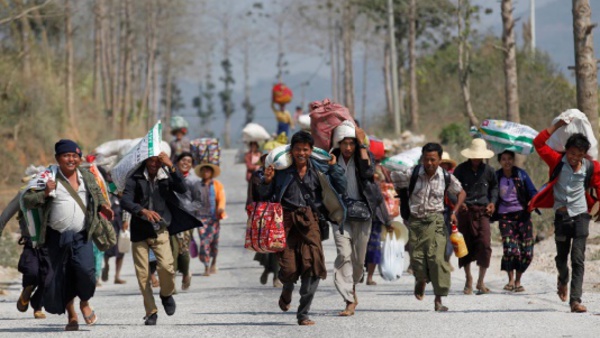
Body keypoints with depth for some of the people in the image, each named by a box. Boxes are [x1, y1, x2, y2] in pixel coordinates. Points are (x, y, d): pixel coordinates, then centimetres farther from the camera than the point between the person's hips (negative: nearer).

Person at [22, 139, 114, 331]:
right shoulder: (49, 178, -2)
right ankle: (71, 315, 22)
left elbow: (97, 196, 28)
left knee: (85, 270, -19)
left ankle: (85, 303, 10)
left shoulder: (88, 177, 9)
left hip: (81, 236, 1)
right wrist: (44, 193, -19)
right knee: (61, 276, 4)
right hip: (57, 236, -1)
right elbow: (27, 201, -3)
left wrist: (103, 206, 7)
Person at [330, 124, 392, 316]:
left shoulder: (363, 156, 0)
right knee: (344, 254, -16)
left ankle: (352, 287, 34)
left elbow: (368, 171, -21)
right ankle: (350, 301, -17)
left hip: (362, 213, 0)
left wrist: (361, 144, -18)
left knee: (359, 258, 5)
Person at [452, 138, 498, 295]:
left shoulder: (488, 170, 5)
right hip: (465, 211, 0)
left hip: (482, 211, 0)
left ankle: (481, 281, -4)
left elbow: (494, 187, 22)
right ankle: (468, 280, 21)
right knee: (465, 245, 5)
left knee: (485, 244, -13)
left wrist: (492, 202, 7)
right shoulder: (461, 169, 0)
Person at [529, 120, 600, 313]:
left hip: (580, 216, -1)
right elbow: (538, 143, -11)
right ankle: (563, 280, 49)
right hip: (561, 215, 1)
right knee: (561, 257, 16)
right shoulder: (557, 161, -7)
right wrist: (557, 126, -14)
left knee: (578, 259, -11)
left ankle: (575, 300, -16)